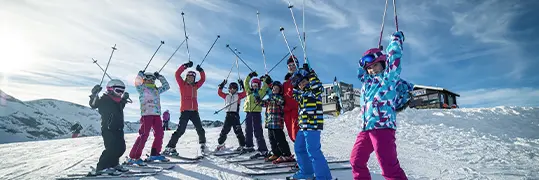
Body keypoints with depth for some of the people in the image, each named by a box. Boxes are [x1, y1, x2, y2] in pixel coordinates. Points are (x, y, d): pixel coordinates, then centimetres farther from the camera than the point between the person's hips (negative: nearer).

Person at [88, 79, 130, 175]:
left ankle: (113, 164, 27)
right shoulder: (105, 100, -8)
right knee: (112, 148, -16)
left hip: (118, 129, 9)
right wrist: (94, 94, -35)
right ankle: (102, 168, -7)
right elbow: (94, 104, -22)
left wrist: (124, 99, 36)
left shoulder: (118, 101, 16)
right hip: (108, 129, -9)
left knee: (121, 148, 11)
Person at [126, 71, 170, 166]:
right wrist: (140, 74, 0)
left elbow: (166, 86, 30)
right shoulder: (142, 88, 7)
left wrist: (159, 77, 26)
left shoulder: (157, 90, 23)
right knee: (144, 135, -13)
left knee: (159, 133, 7)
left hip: (157, 114, 7)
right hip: (146, 114, -7)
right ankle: (133, 157, -8)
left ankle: (155, 154, 20)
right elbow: (137, 82, -11)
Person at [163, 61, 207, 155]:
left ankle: (203, 145, 26)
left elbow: (203, 79, 22)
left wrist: (201, 70, 8)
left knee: (200, 130, 7)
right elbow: (177, 74, -6)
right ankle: (170, 148, -2)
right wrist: (185, 66, -10)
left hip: (194, 111, 4)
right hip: (185, 111, -4)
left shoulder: (195, 86, 16)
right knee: (180, 130, -10)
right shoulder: (182, 84, 5)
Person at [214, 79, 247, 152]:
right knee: (224, 131, 10)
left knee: (238, 131, -8)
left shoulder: (238, 95, 7)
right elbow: (219, 93, 10)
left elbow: (245, 93, -6)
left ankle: (242, 145, -1)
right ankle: (220, 144, 25)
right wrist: (222, 85, 1)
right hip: (228, 115, 3)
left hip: (235, 115, -3)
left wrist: (242, 85, -12)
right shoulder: (226, 96, 16)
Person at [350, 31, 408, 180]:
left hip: (383, 127, -7)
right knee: (356, 161, 15)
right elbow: (360, 71, 37)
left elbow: (394, 57, 2)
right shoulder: (367, 81, 21)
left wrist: (397, 39, 15)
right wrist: (366, 60, 29)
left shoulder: (389, 77, 5)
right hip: (365, 129, 7)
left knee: (389, 167, -14)